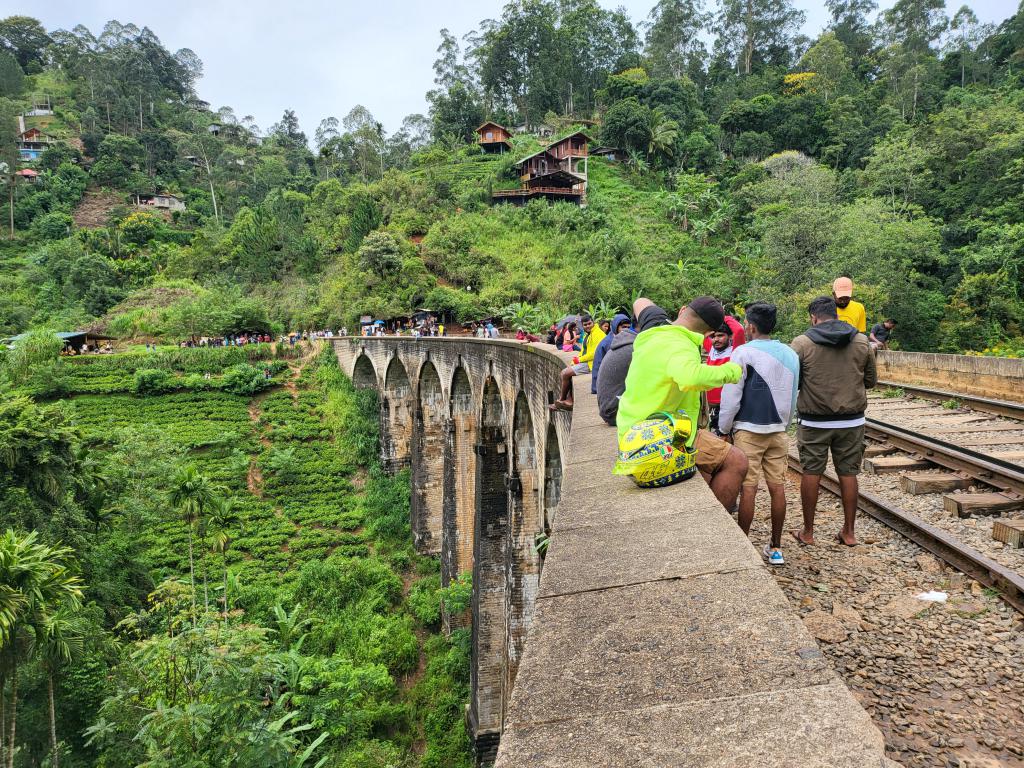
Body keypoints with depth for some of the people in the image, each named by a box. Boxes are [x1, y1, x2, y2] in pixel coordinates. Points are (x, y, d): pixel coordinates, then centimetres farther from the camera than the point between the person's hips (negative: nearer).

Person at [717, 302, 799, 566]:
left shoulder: (744, 353, -10)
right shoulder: (790, 354, 8)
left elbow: (731, 397, -10)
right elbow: (794, 397, 14)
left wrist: (724, 429, 0)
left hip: (748, 431, -5)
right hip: (779, 431, 5)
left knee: (748, 489, 0)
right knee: (777, 487, 8)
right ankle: (775, 548, 17)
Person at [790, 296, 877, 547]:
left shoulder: (802, 343, -10)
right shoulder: (862, 342, 1)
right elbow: (871, 381, 9)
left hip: (814, 421, -2)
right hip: (852, 421, 3)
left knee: (811, 473, 7)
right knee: (848, 473, 11)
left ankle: (807, 532, 16)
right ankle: (848, 532, 19)